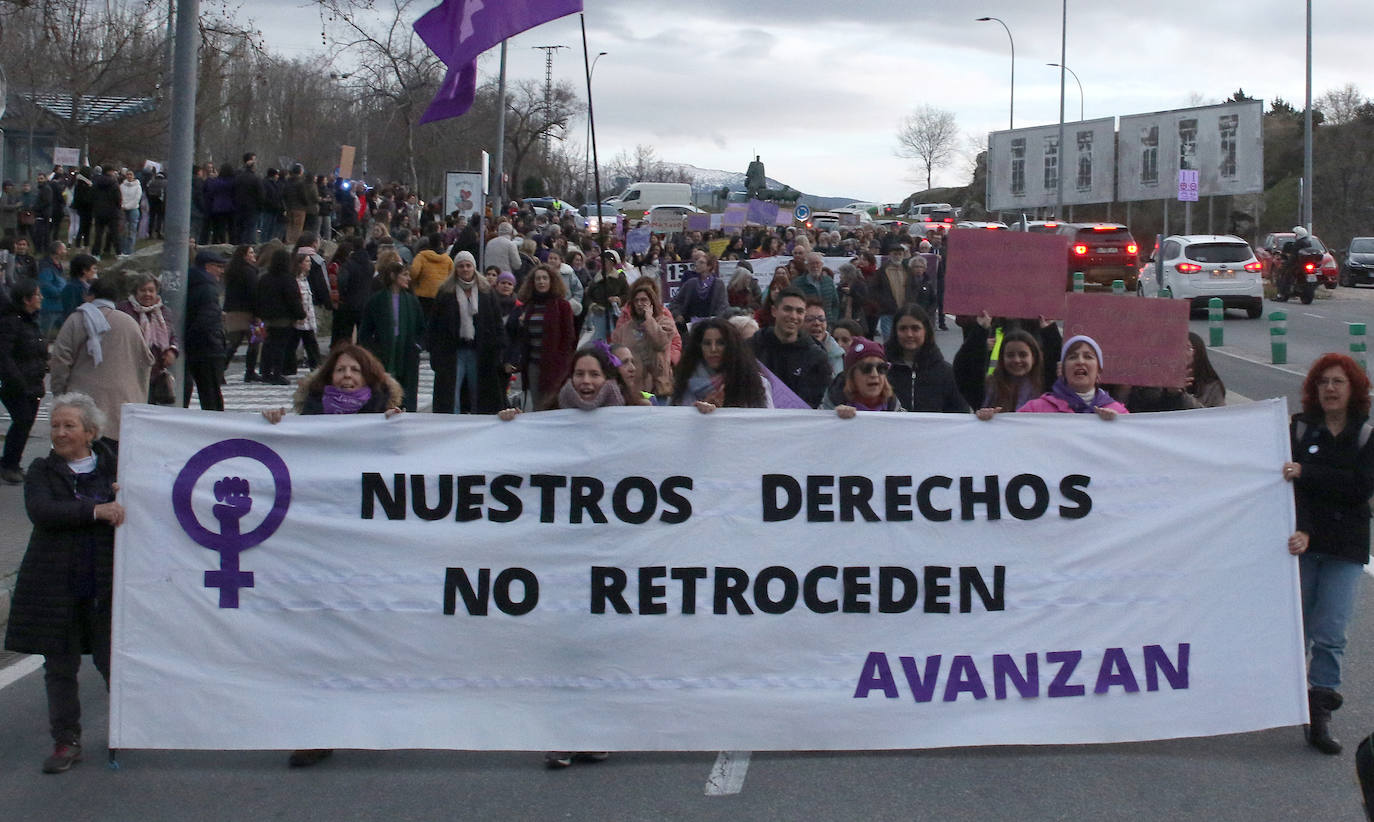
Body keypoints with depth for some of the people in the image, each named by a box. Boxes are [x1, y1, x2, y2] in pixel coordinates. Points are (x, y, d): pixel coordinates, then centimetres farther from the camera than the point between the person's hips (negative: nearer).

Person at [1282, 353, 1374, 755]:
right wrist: (1300, 530, -25)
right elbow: (1289, 483, -9)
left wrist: (1307, 474, -18)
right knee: (1295, 627, 3)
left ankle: (1319, 718, -3)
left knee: (1330, 634, -6)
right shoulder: (1300, 428, 2)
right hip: (1302, 541, 0)